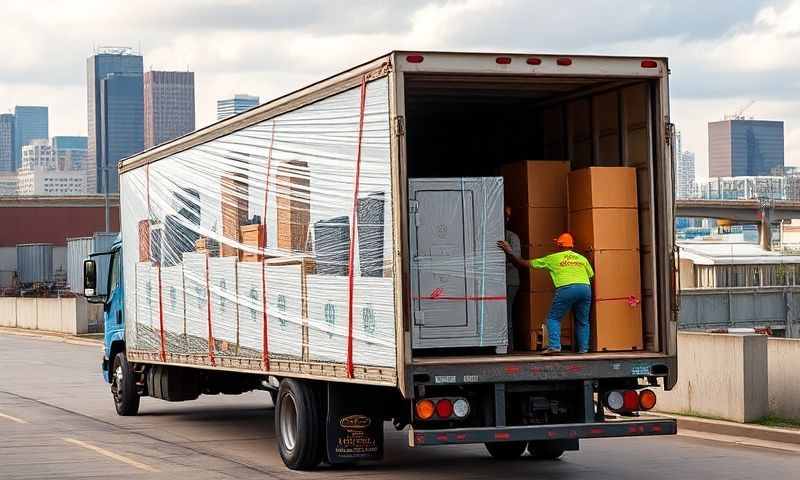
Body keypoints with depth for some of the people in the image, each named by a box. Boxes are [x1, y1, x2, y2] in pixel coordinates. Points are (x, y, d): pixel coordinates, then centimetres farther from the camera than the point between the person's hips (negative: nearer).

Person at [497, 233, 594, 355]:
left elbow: (527, 264, 17)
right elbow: (591, 275, 23)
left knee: (553, 318, 10)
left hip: (566, 289, -3)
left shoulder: (553, 258, 15)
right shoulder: (582, 258, 21)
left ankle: (554, 346, -6)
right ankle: (583, 348, 11)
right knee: (582, 321, 18)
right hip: (585, 288, 3)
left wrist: (510, 253, 24)